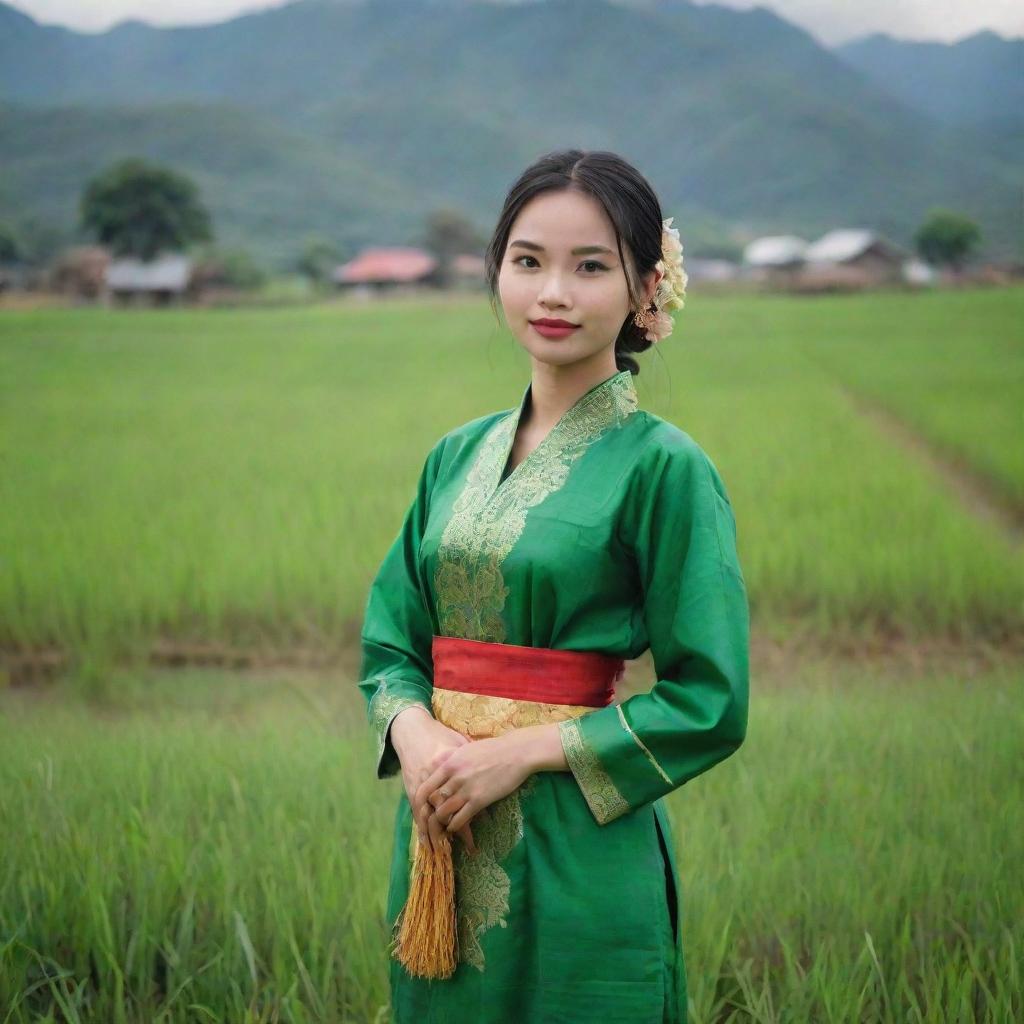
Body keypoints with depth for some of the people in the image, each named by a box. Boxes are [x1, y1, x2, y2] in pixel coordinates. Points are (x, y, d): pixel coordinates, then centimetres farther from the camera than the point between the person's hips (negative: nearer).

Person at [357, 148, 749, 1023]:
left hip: (582, 856, -5)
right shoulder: (458, 457, 8)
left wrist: (521, 752, -16)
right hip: (442, 845, 5)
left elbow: (710, 705, -11)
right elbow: (390, 640, 11)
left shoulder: (664, 467, -9)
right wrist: (413, 729, -10)